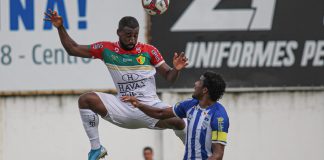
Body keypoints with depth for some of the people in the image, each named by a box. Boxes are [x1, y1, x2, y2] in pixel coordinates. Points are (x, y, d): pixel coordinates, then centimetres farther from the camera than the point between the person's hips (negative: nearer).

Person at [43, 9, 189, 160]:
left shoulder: (149, 51, -4)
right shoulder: (107, 49, 0)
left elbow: (169, 77, 0)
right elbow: (73, 49, 6)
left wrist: (176, 69, -22)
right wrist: (60, 28, -5)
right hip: (123, 107, 2)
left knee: (178, 122, -29)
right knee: (85, 99, -19)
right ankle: (96, 147, -8)